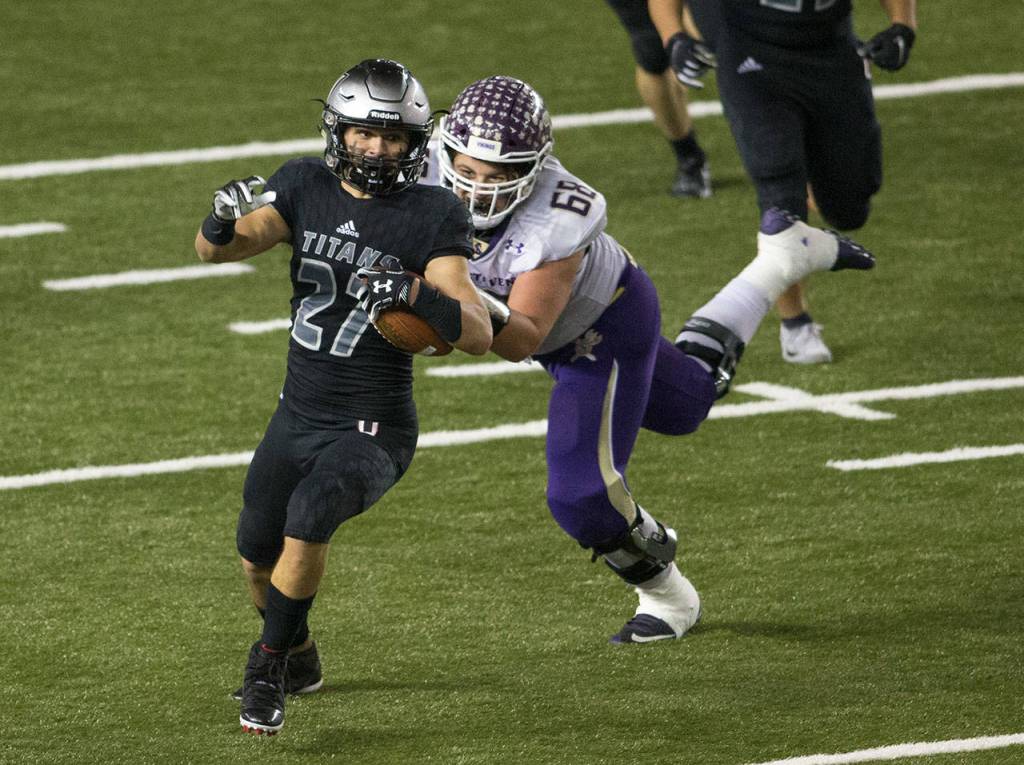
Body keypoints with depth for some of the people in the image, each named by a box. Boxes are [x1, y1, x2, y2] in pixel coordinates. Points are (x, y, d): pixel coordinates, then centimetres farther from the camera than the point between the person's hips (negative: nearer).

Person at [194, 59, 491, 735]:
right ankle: (298, 657, 47)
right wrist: (223, 222, -33)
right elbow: (215, 249, -10)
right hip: (299, 417, 5)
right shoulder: (307, 187, 0)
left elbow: (479, 335, -19)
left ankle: (269, 666, -10)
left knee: (309, 514, -30)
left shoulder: (431, 217, -12)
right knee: (260, 555, 15)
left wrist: (414, 293, -37)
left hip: (374, 431, -5)